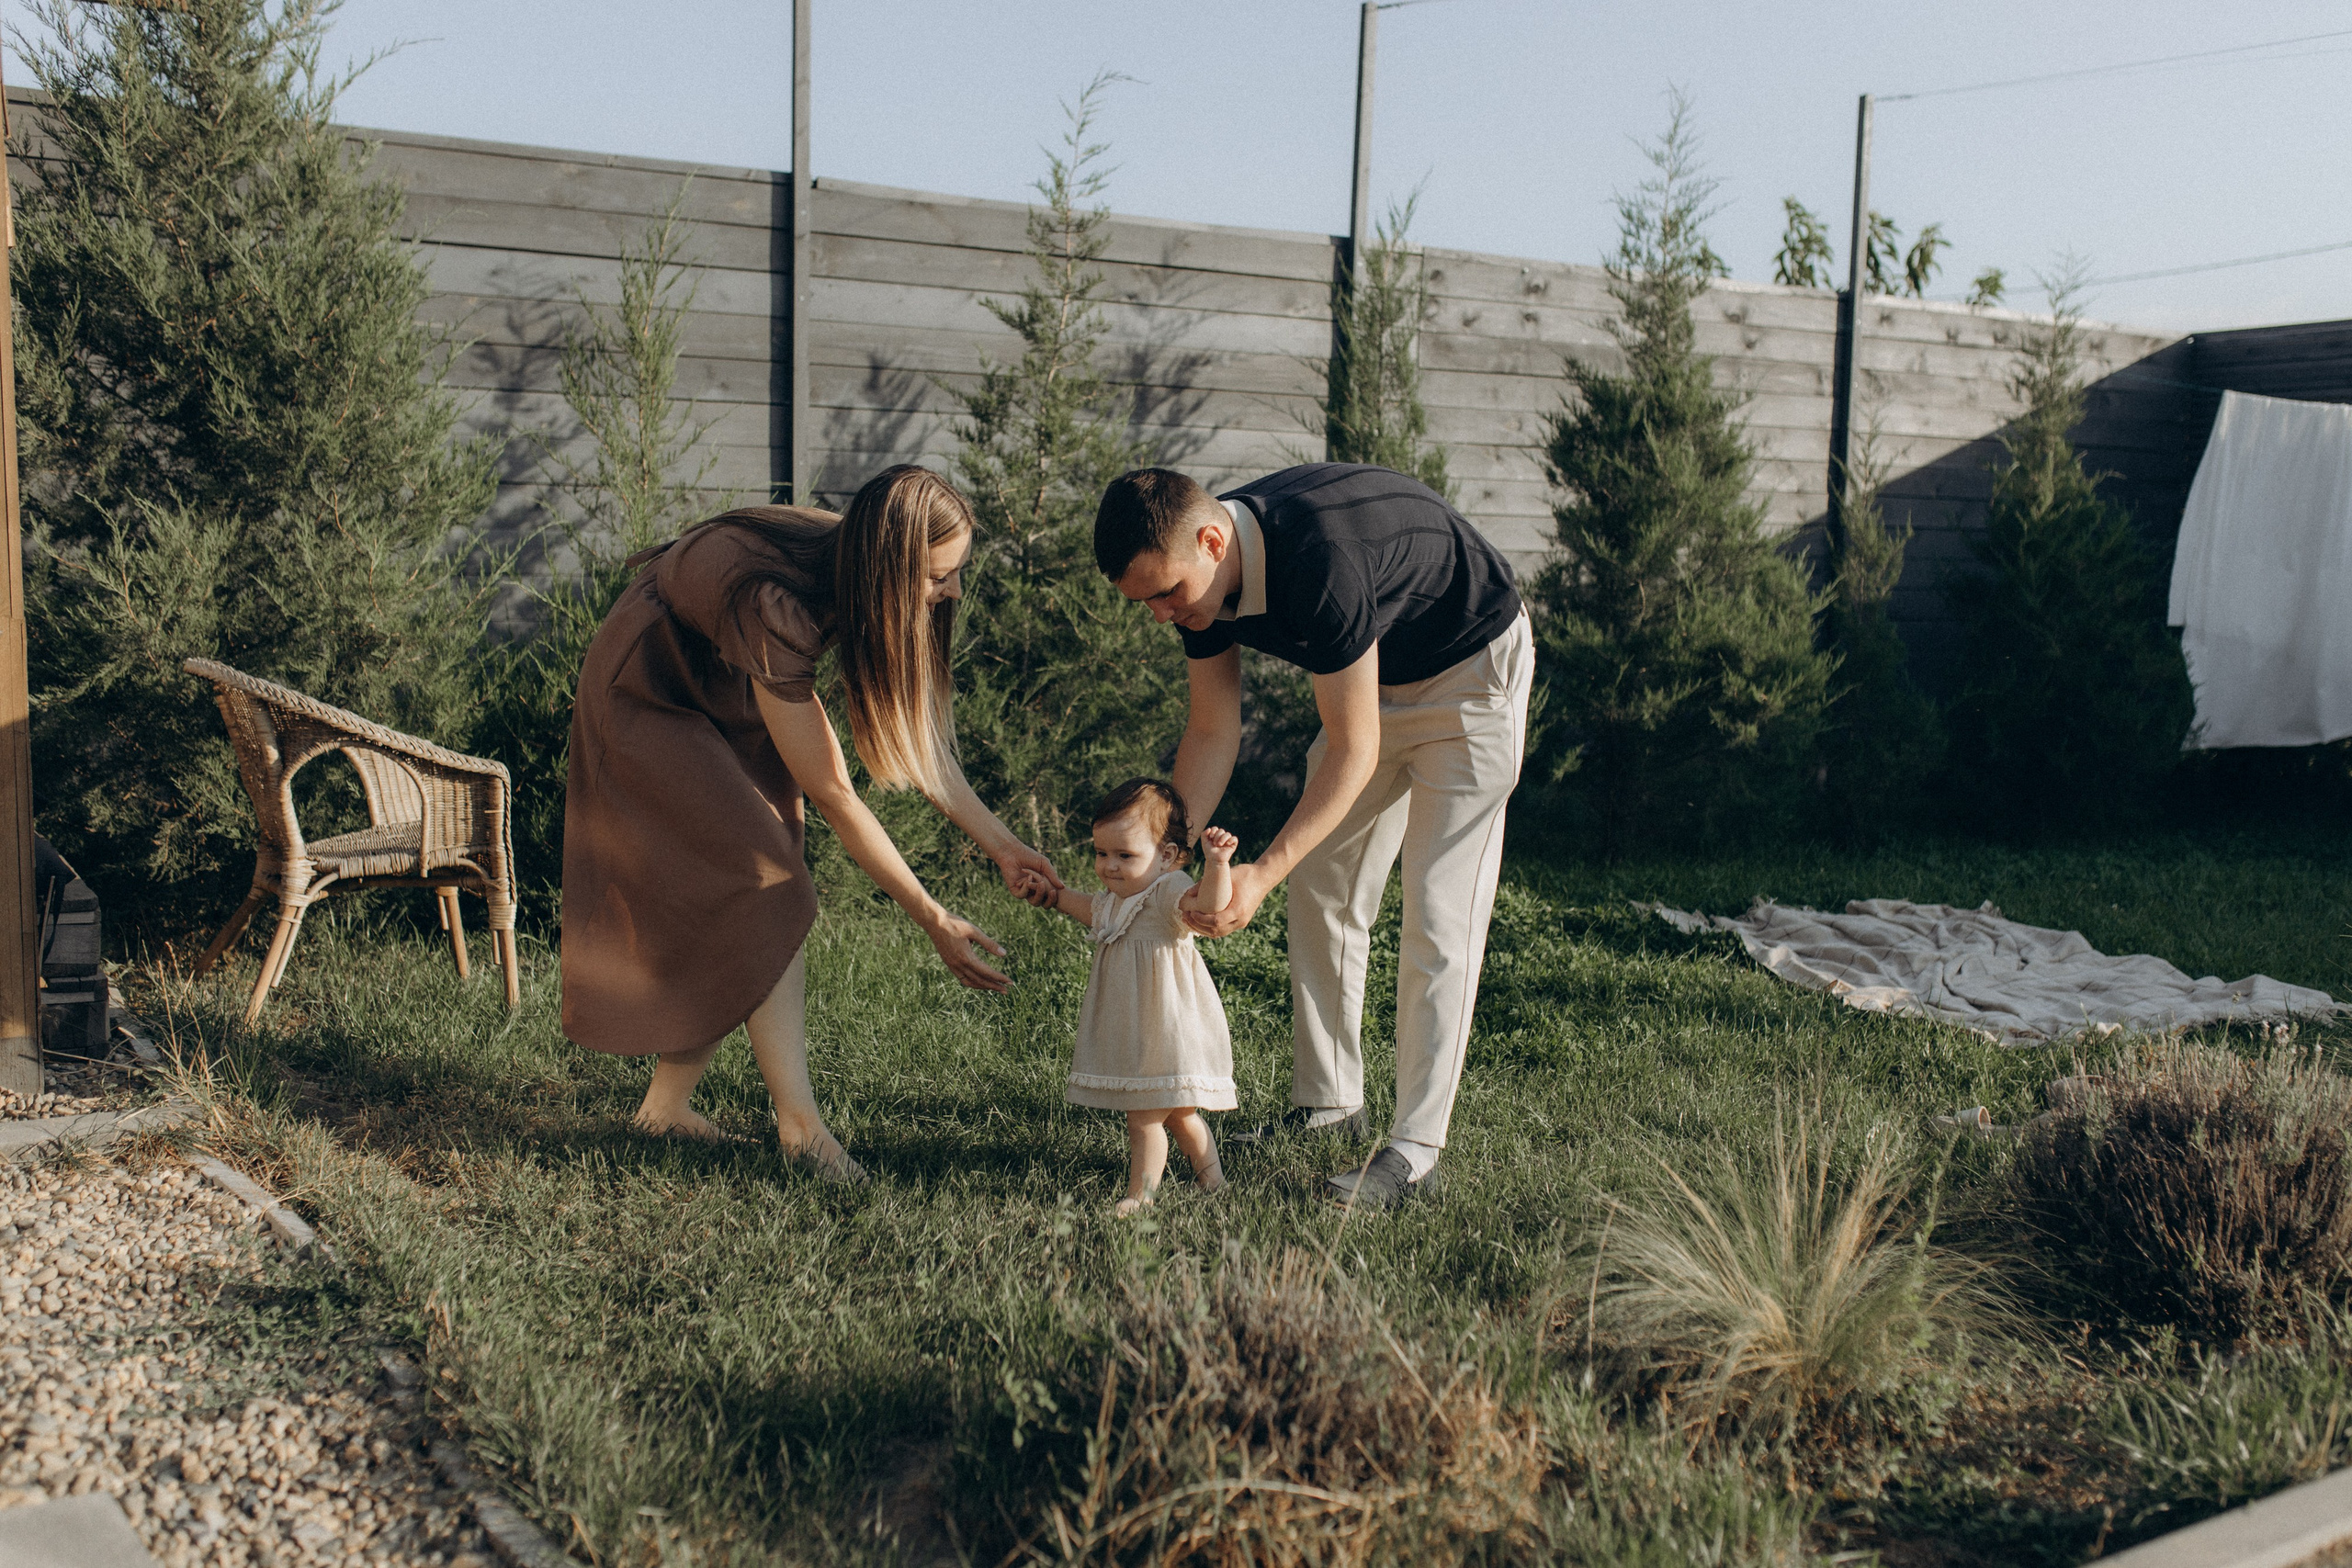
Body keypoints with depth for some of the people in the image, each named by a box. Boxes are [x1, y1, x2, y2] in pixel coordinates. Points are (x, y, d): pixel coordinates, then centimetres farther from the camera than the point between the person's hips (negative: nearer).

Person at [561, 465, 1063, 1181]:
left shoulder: (853, 572, -18)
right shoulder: (770, 605, -40)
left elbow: (909, 727, -9)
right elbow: (829, 793, -35)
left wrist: (997, 840, -14)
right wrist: (933, 921, -30)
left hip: (726, 699, 8)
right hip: (647, 699, -8)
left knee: (729, 907, 5)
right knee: (767, 893, -16)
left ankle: (666, 1103, 15)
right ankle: (799, 1123, -14)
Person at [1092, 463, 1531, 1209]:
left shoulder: (1320, 560, -39)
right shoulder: (1204, 575, -14)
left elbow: (1354, 752, -31)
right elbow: (1214, 732, -4)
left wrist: (1262, 873, -34)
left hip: (1472, 671, -8)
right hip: (1376, 677, 8)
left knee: (1439, 913, -11)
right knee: (1322, 891, 8)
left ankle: (1414, 1152, -8)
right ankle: (1328, 1102, 19)